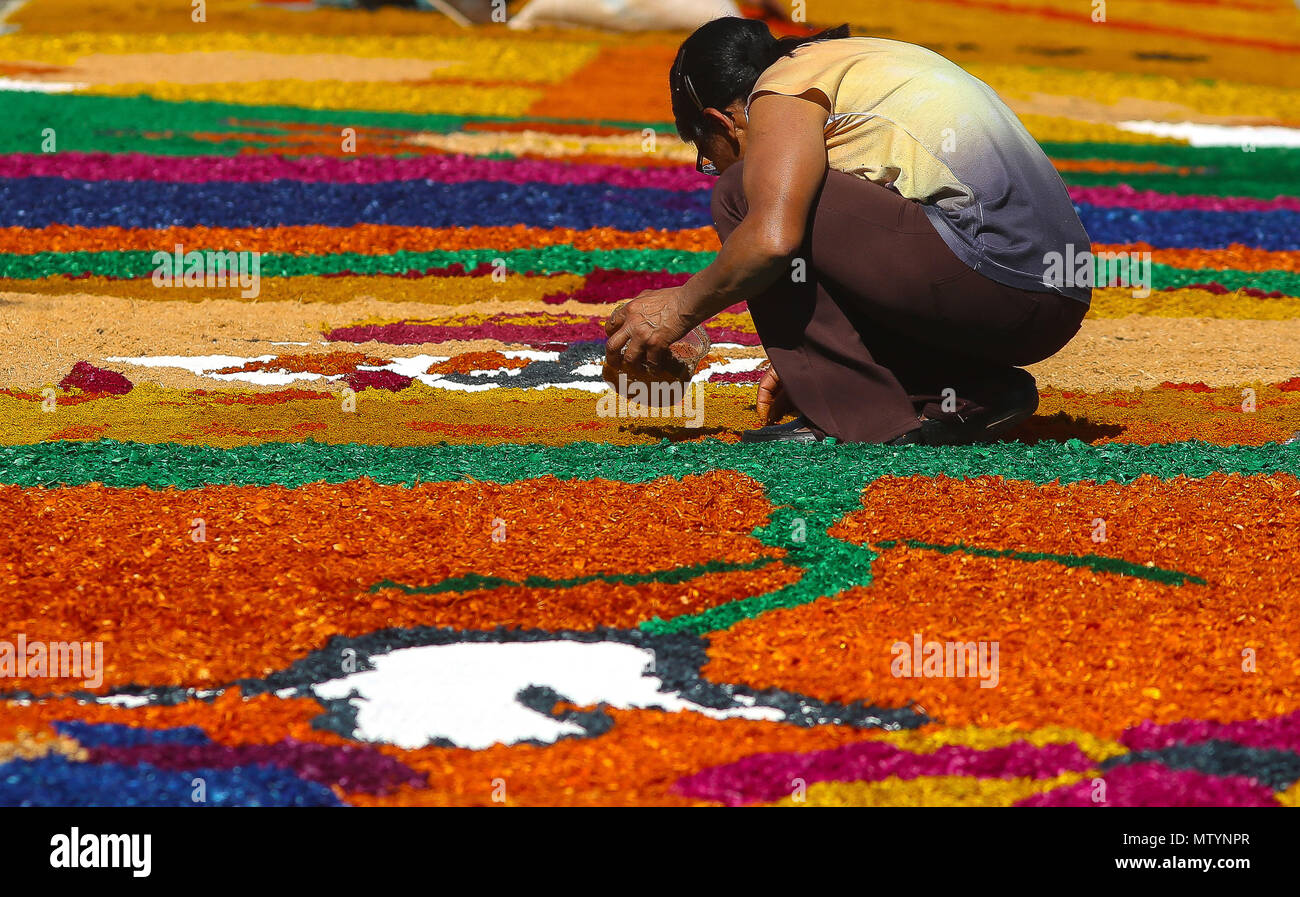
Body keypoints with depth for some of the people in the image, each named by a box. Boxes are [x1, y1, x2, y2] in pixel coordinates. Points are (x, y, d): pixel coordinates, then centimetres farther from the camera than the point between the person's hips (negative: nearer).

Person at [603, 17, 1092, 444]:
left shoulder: (784, 86, 2)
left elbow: (772, 237, -16)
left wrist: (682, 307, 0)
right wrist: (803, 365, 36)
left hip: (991, 267, -9)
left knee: (742, 198, -3)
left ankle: (864, 417, -6)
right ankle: (972, 393, 9)